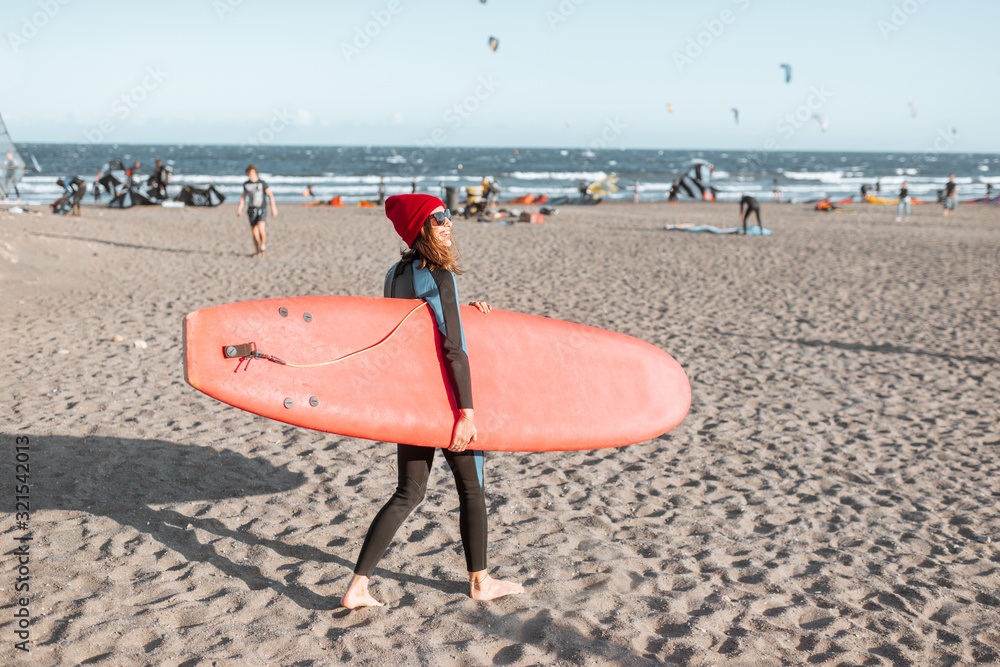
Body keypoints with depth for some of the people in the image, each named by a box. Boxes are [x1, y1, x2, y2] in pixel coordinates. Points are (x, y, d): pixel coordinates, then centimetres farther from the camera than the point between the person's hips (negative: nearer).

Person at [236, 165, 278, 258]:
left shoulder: (262, 183, -7)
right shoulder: (246, 184, 4)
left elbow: (270, 195, 0)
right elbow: (243, 195, 17)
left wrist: (273, 208, -4)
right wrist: (240, 208, 11)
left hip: (262, 209, -3)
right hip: (251, 209, 3)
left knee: (261, 227, -24)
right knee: (254, 232, 1)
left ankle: (262, 245, -3)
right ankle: (258, 251, 12)